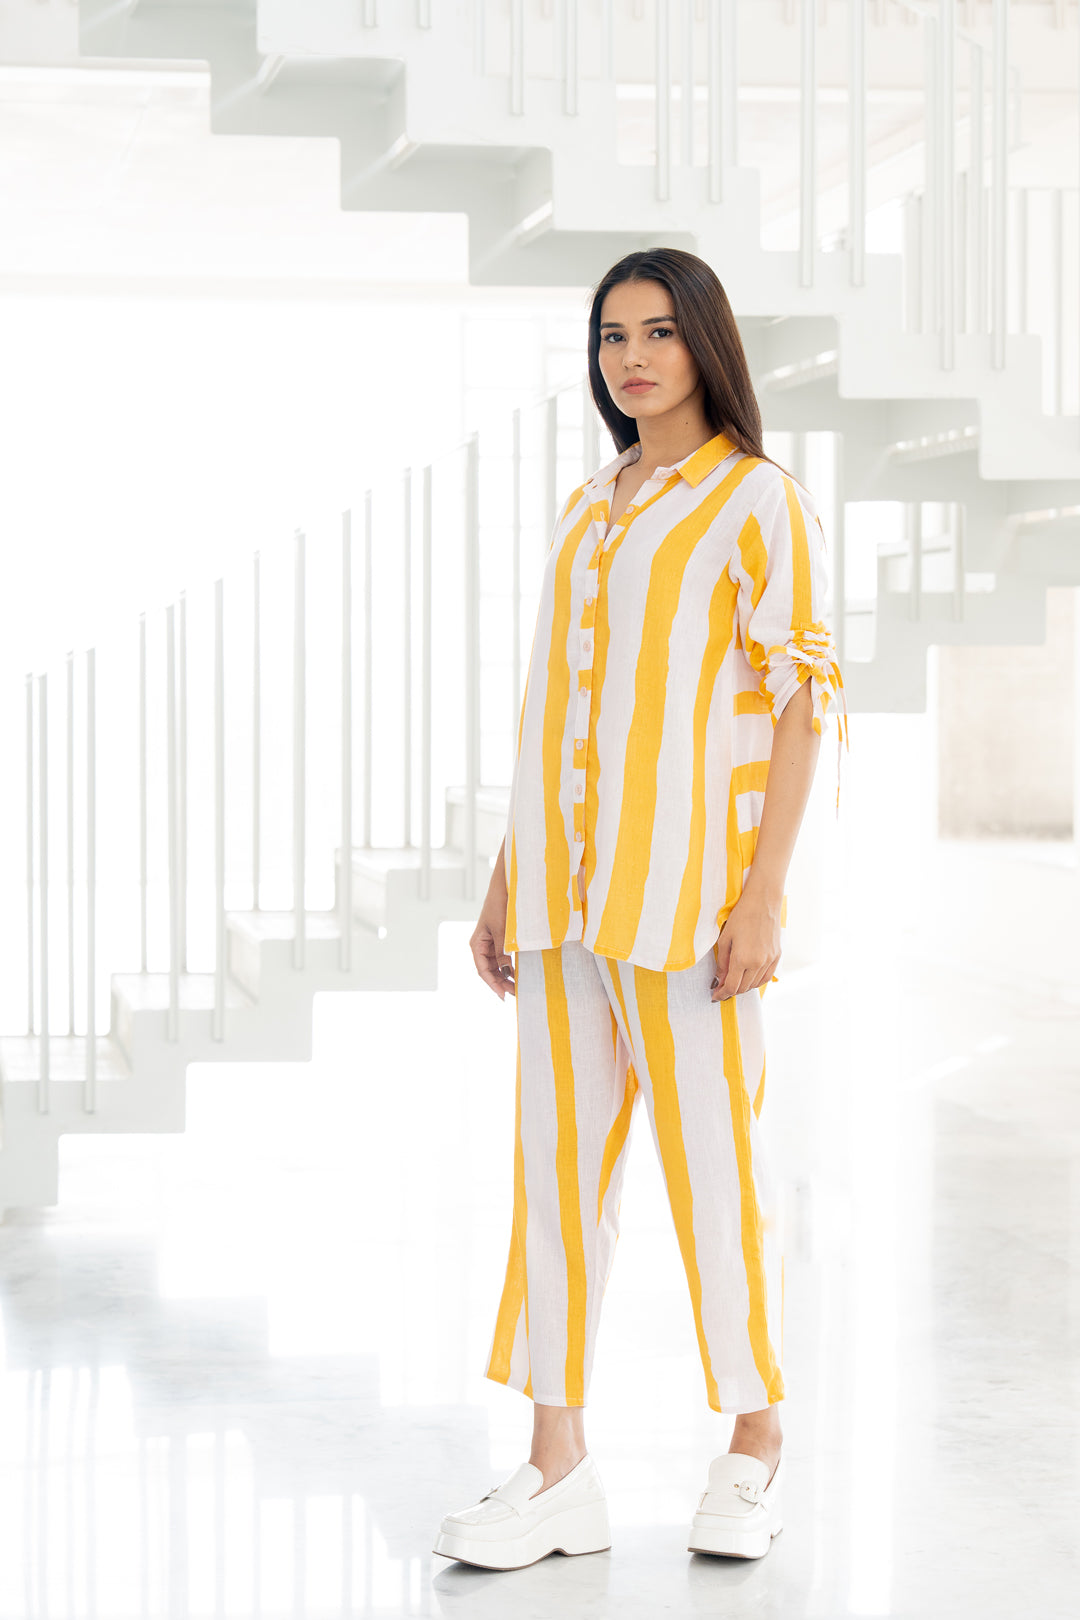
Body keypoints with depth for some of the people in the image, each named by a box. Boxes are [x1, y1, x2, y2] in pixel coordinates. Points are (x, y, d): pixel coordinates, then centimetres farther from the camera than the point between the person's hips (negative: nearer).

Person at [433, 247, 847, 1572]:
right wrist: (506, 876, 13)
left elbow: (805, 697, -8)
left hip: (684, 880, -6)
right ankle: (559, 1472, 7)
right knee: (557, 1159, 4)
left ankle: (755, 1447, 16)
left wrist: (766, 888, -16)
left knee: (712, 1155, 0)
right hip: (565, 889, 6)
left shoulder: (758, 497, -2)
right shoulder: (586, 509, 17)